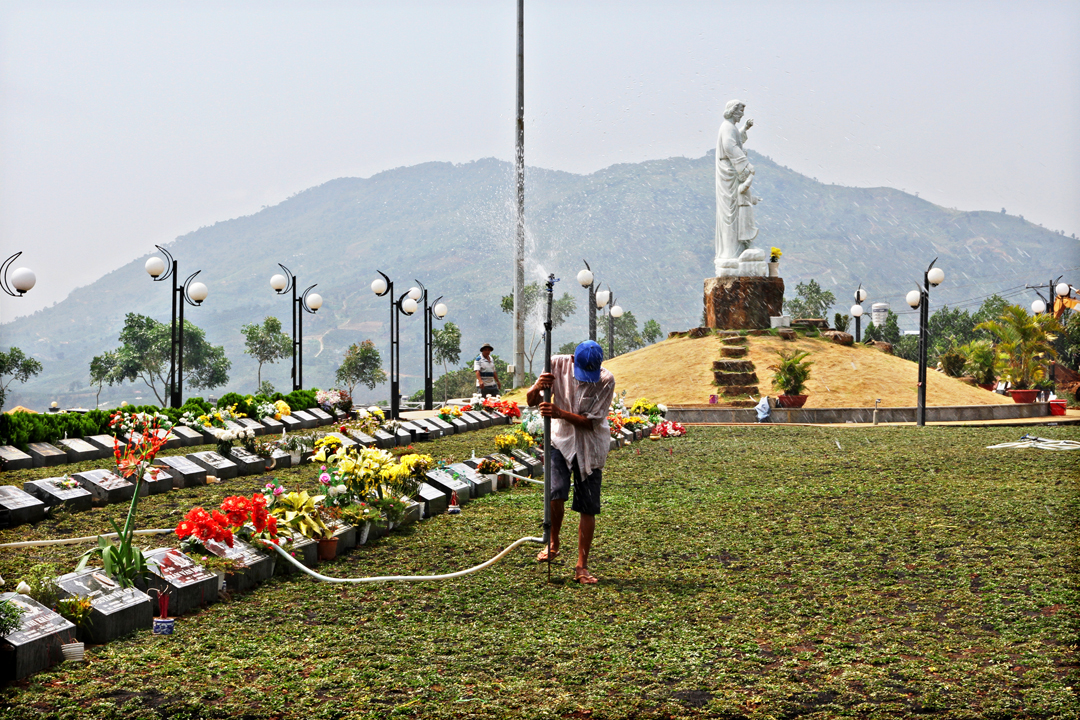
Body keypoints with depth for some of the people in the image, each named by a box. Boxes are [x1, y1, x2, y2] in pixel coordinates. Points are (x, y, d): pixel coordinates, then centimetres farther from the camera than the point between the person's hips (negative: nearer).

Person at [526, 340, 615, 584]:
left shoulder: (606, 380, -16)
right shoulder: (558, 365, -11)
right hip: (561, 440, 0)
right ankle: (553, 543, 9)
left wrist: (560, 413, -31)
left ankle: (582, 567, 12)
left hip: (590, 447, 0)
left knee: (588, 507, 1)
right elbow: (531, 401, -4)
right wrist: (538, 387, -28)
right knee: (555, 494, -20)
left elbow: (590, 421, -17)